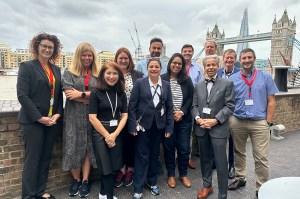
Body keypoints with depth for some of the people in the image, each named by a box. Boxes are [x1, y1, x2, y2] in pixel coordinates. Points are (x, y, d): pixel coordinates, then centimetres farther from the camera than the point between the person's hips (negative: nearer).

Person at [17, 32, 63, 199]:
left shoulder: (56, 70, 13)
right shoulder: (27, 66, -2)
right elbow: (22, 95, -10)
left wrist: (58, 114, -3)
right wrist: (39, 117, -14)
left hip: (52, 121, 5)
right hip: (33, 121, -5)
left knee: (46, 158, 12)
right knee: (32, 159, 2)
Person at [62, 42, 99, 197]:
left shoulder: (97, 75, 9)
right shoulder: (69, 73, 4)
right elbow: (69, 93, -10)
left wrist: (81, 94, -13)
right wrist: (91, 98, -12)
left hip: (91, 116, 1)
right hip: (74, 116, -1)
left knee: (88, 147, 5)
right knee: (74, 147, 3)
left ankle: (85, 181, 16)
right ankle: (76, 180, 21)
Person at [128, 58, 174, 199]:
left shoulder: (166, 85, 4)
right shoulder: (139, 83, -5)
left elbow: (169, 107, 5)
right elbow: (132, 105, -6)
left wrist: (169, 127, 1)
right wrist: (132, 126, -11)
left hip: (159, 126, 3)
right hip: (143, 125, -3)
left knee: (154, 155, 15)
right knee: (142, 156, 4)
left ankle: (152, 182, 35)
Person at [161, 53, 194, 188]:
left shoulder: (187, 80, 5)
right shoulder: (162, 79, -4)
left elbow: (190, 98, 3)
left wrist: (182, 112, -11)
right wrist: (171, 113, -10)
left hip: (184, 119, 2)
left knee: (184, 148, 7)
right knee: (169, 147, 8)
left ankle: (183, 174, 28)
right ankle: (171, 175, 27)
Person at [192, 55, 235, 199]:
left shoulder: (227, 84, -1)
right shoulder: (198, 85, 12)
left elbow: (230, 106, -7)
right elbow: (194, 106, 10)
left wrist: (215, 120, -15)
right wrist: (198, 119, -9)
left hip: (218, 128, -4)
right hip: (201, 128, 4)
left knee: (221, 163, 0)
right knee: (204, 159, 17)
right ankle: (207, 186, 36)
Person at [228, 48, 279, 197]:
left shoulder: (266, 77, 2)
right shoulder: (232, 79, 4)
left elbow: (271, 101, 2)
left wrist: (268, 122, -3)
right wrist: (229, 119, 1)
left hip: (259, 123, -1)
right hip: (237, 122, 2)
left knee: (261, 158, 0)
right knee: (238, 153, 15)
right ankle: (240, 178, 33)